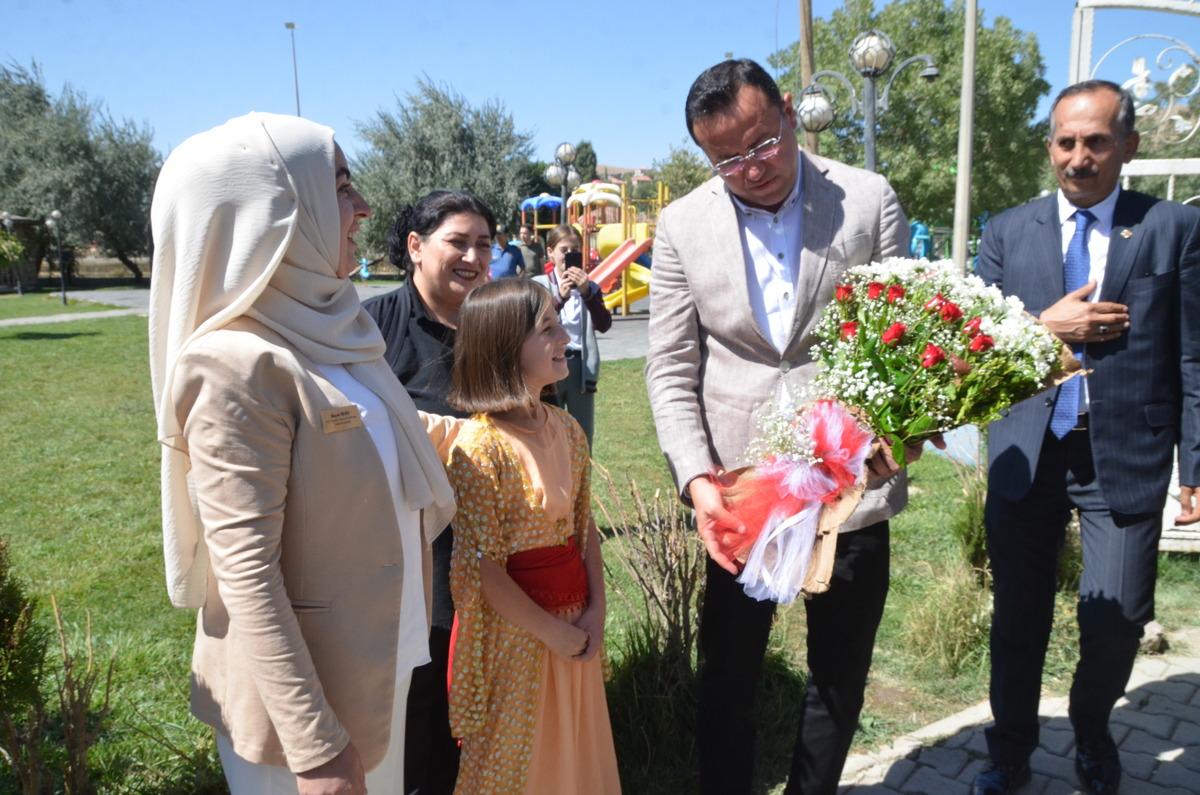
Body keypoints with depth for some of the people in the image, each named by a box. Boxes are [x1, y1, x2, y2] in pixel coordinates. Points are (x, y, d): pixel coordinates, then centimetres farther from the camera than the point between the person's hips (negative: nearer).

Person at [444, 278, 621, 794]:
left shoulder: (567, 429, 1)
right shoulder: (480, 445, -20)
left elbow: (585, 526, 5)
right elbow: (482, 567, -19)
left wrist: (595, 612, -4)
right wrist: (551, 630, -14)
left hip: (575, 619, 6)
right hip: (514, 624, -6)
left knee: (576, 744, 21)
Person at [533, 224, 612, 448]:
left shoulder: (590, 287, 9)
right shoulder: (539, 285, 1)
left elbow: (604, 325, -5)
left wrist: (587, 293, -19)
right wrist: (560, 298, -26)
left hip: (581, 367, 2)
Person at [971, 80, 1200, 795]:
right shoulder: (1008, 233, 6)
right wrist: (1044, 327, -12)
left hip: (1127, 456, -1)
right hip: (1026, 452, 2)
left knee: (1118, 618, -1)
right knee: (1019, 617, 11)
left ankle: (1092, 734, 32)